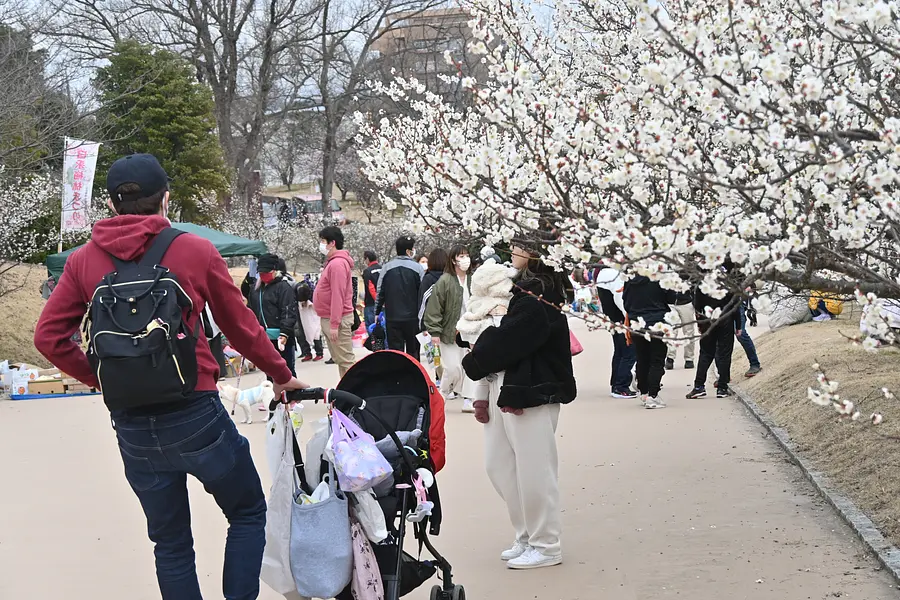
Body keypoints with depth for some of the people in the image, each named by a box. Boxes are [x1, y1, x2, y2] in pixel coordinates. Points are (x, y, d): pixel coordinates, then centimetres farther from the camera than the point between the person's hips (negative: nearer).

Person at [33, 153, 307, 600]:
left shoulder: (84, 261, 3)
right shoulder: (197, 252, -3)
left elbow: (49, 336, -2)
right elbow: (241, 328, 6)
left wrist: (101, 379, 9)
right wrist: (281, 376, 21)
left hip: (131, 425, 3)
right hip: (196, 415, -3)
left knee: (170, 542, 16)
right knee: (248, 513, 17)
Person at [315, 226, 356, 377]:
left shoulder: (337, 264, -17)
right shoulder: (332, 262, 15)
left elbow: (338, 296, -22)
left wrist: (334, 324, -23)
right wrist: (331, 323, 16)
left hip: (337, 320, -10)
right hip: (328, 319, 10)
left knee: (346, 360, -9)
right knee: (339, 359, 13)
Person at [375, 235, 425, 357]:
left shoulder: (387, 268, 0)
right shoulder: (417, 268, -6)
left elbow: (380, 293, 3)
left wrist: (377, 312, 13)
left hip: (392, 318, 1)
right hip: (413, 318, -1)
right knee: (413, 352, 10)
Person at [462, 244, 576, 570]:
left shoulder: (539, 300, -16)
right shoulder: (522, 288, 13)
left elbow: (506, 341, -19)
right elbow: (496, 333, 12)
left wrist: (472, 363, -2)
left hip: (531, 395, -10)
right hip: (503, 389, 10)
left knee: (533, 470, -1)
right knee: (499, 465, 14)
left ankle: (545, 546, 12)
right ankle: (527, 538, 26)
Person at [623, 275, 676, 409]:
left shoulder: (630, 281, -2)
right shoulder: (659, 279, -14)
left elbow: (625, 303, 9)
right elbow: (672, 298, -4)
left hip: (637, 326, 4)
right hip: (658, 324, -4)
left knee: (642, 361, 16)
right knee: (657, 361, -1)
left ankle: (644, 393, 25)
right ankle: (652, 396, -10)